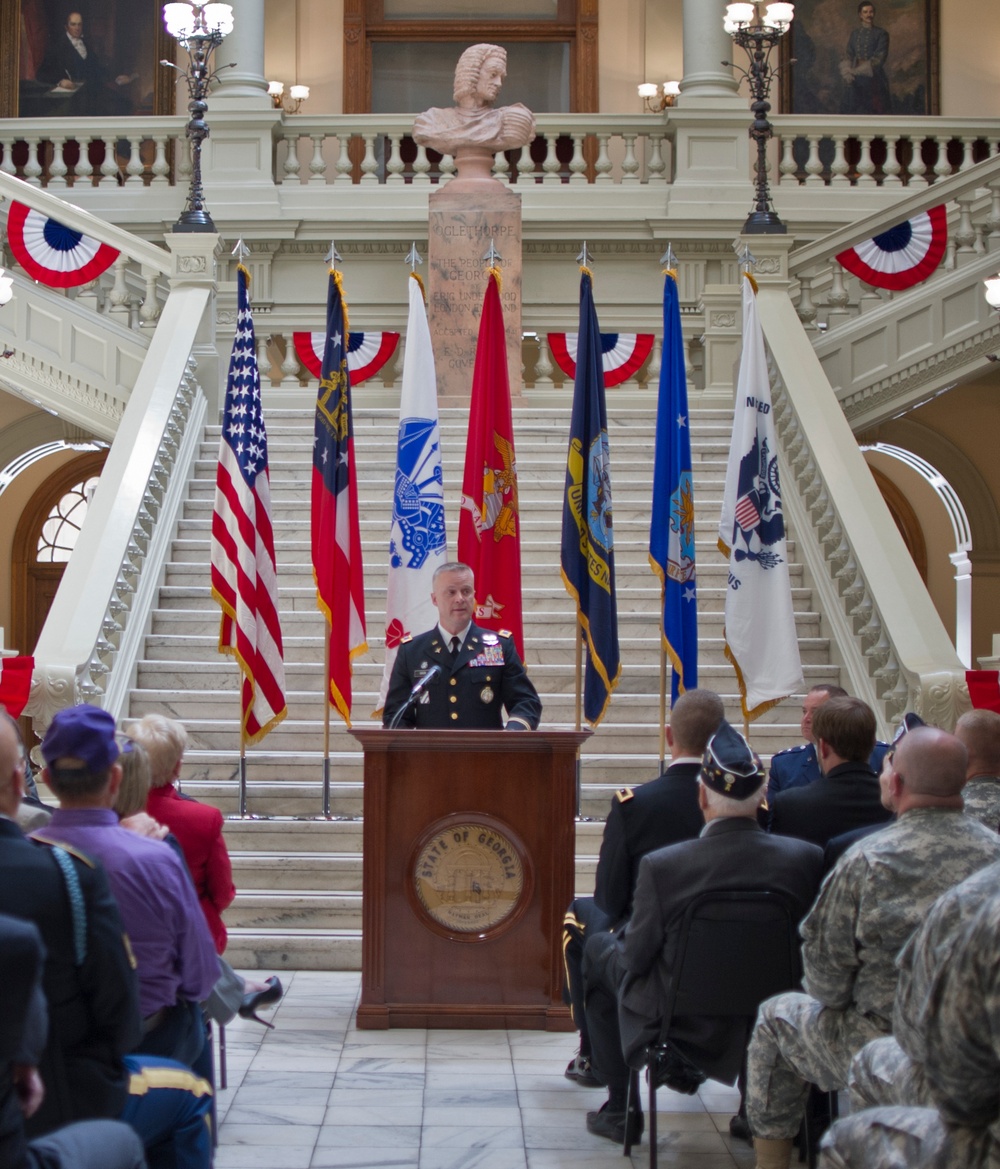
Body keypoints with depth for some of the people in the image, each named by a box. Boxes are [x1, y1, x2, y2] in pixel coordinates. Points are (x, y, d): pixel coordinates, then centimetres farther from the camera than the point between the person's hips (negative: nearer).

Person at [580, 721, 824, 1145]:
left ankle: (621, 1108, 28)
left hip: (683, 1015, -3)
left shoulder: (661, 866, -26)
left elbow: (636, 957, -15)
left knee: (598, 950, 24)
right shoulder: (807, 858, -19)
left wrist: (625, 939, 9)